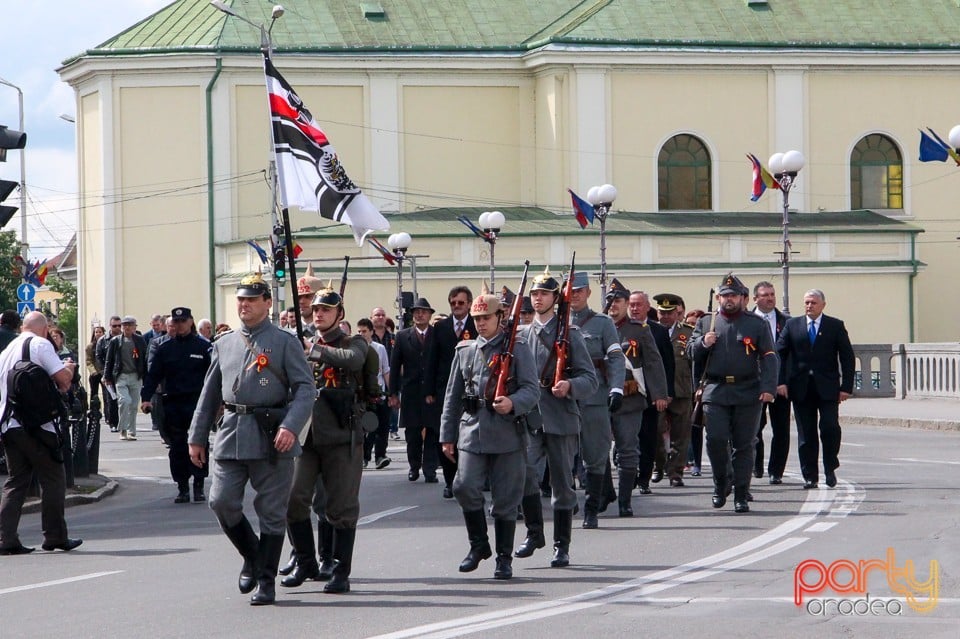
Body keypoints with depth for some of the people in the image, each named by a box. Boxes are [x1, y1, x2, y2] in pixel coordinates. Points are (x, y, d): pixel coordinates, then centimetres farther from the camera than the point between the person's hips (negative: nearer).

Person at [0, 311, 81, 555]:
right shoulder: (40, 345, -4)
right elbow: (62, 377, -13)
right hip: (36, 425, -7)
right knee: (53, 479, 4)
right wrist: (70, 368, 10)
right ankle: (55, 536, 6)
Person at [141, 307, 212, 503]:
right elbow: (153, 374, 7)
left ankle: (199, 486, 4)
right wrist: (146, 397, -5)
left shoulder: (203, 346, 3)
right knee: (177, 447, 4)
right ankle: (182, 488, 10)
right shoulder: (164, 348, 9)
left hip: (197, 402, -2)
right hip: (172, 404, 2)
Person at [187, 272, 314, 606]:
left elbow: (306, 388, -6)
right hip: (231, 434, 4)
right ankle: (252, 557, 21)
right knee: (221, 502, -3)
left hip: (271, 437, -4)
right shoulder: (224, 344, 14)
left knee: (271, 512, 0)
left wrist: (291, 426, -20)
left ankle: (266, 581, 8)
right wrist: (197, 437, 15)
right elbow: (209, 394, 19)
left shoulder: (285, 342, 0)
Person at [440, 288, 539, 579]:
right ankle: (478, 544, 8)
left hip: (508, 433, -3)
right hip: (472, 432, 3)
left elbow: (532, 389, -4)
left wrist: (513, 403, -25)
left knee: (506, 498, 1)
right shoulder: (464, 350, 14)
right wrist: (447, 435, 14)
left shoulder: (517, 348, 2)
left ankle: (504, 558, 11)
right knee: (465, 487, -12)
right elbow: (452, 395, 17)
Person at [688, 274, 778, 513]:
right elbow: (692, 354, 15)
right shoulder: (706, 323, 14)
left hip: (747, 393, -1)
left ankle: (741, 496, 6)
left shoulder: (757, 324, 7)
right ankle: (721, 484, 13)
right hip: (716, 392, 1)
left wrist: (768, 387, -12)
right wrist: (703, 343, -7)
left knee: (744, 446, 0)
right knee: (715, 440, -10)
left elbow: (769, 358, 1)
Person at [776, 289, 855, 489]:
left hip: (827, 387, -2)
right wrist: (781, 381, -5)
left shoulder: (835, 326, 5)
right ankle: (810, 476, 9)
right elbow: (780, 354, 6)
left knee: (830, 427, -12)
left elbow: (847, 357, 5)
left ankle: (830, 469, 8)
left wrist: (846, 386, -3)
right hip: (801, 388, 2)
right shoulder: (792, 325, 9)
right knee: (806, 433, 3)